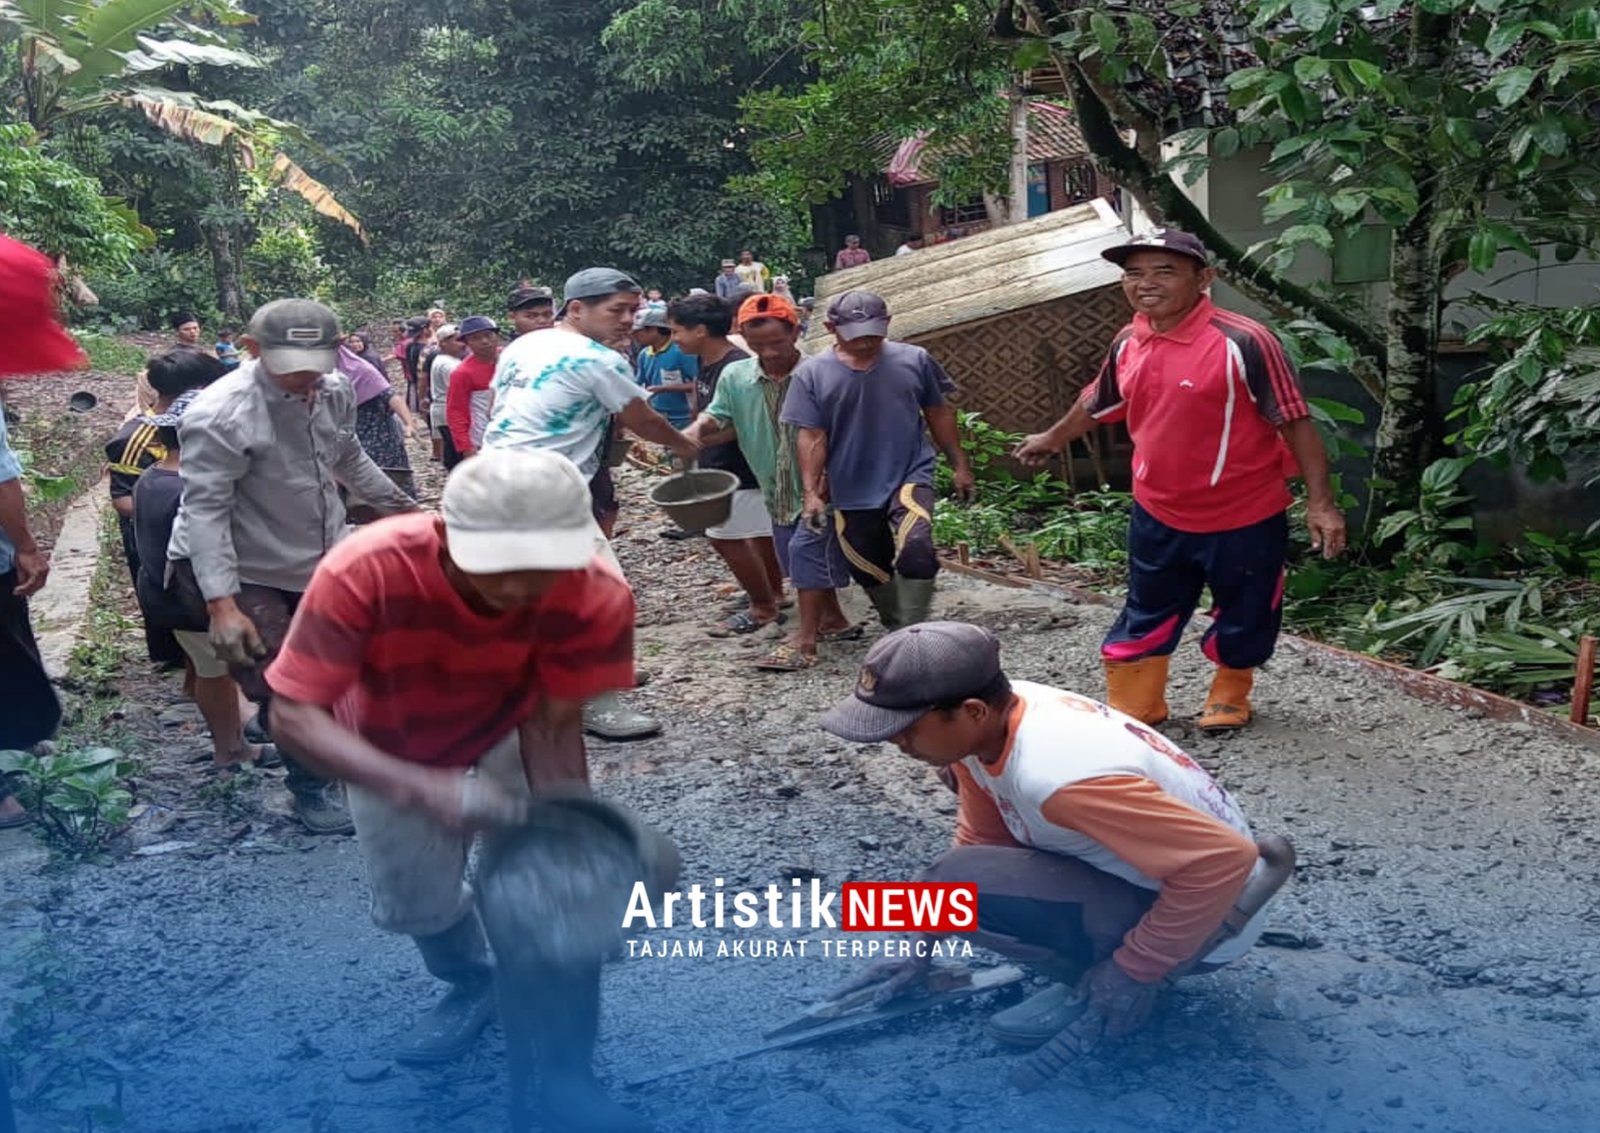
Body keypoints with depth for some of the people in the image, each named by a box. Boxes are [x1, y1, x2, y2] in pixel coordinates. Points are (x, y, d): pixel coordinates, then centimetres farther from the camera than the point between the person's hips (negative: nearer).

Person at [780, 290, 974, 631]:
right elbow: (812, 439, -5)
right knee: (871, 573, 13)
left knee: (916, 550, -25)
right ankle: (897, 632, 35)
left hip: (910, 475, -1)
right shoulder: (811, 374, -5)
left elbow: (939, 414, 8)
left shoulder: (914, 360, -3)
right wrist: (812, 492, -11)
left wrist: (959, 465, 10)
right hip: (851, 491, 2)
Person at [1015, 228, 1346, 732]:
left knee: (1243, 617, 16)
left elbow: (1294, 421, -18)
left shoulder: (1243, 342, -22)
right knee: (1145, 616, 16)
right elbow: (1098, 403, 18)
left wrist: (1320, 502, -21)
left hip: (1244, 516, -4)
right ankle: (1131, 709, 32)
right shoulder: (1129, 343, -2)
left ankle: (1229, 697, 41)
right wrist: (1052, 439, 33)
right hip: (1157, 514, 5)